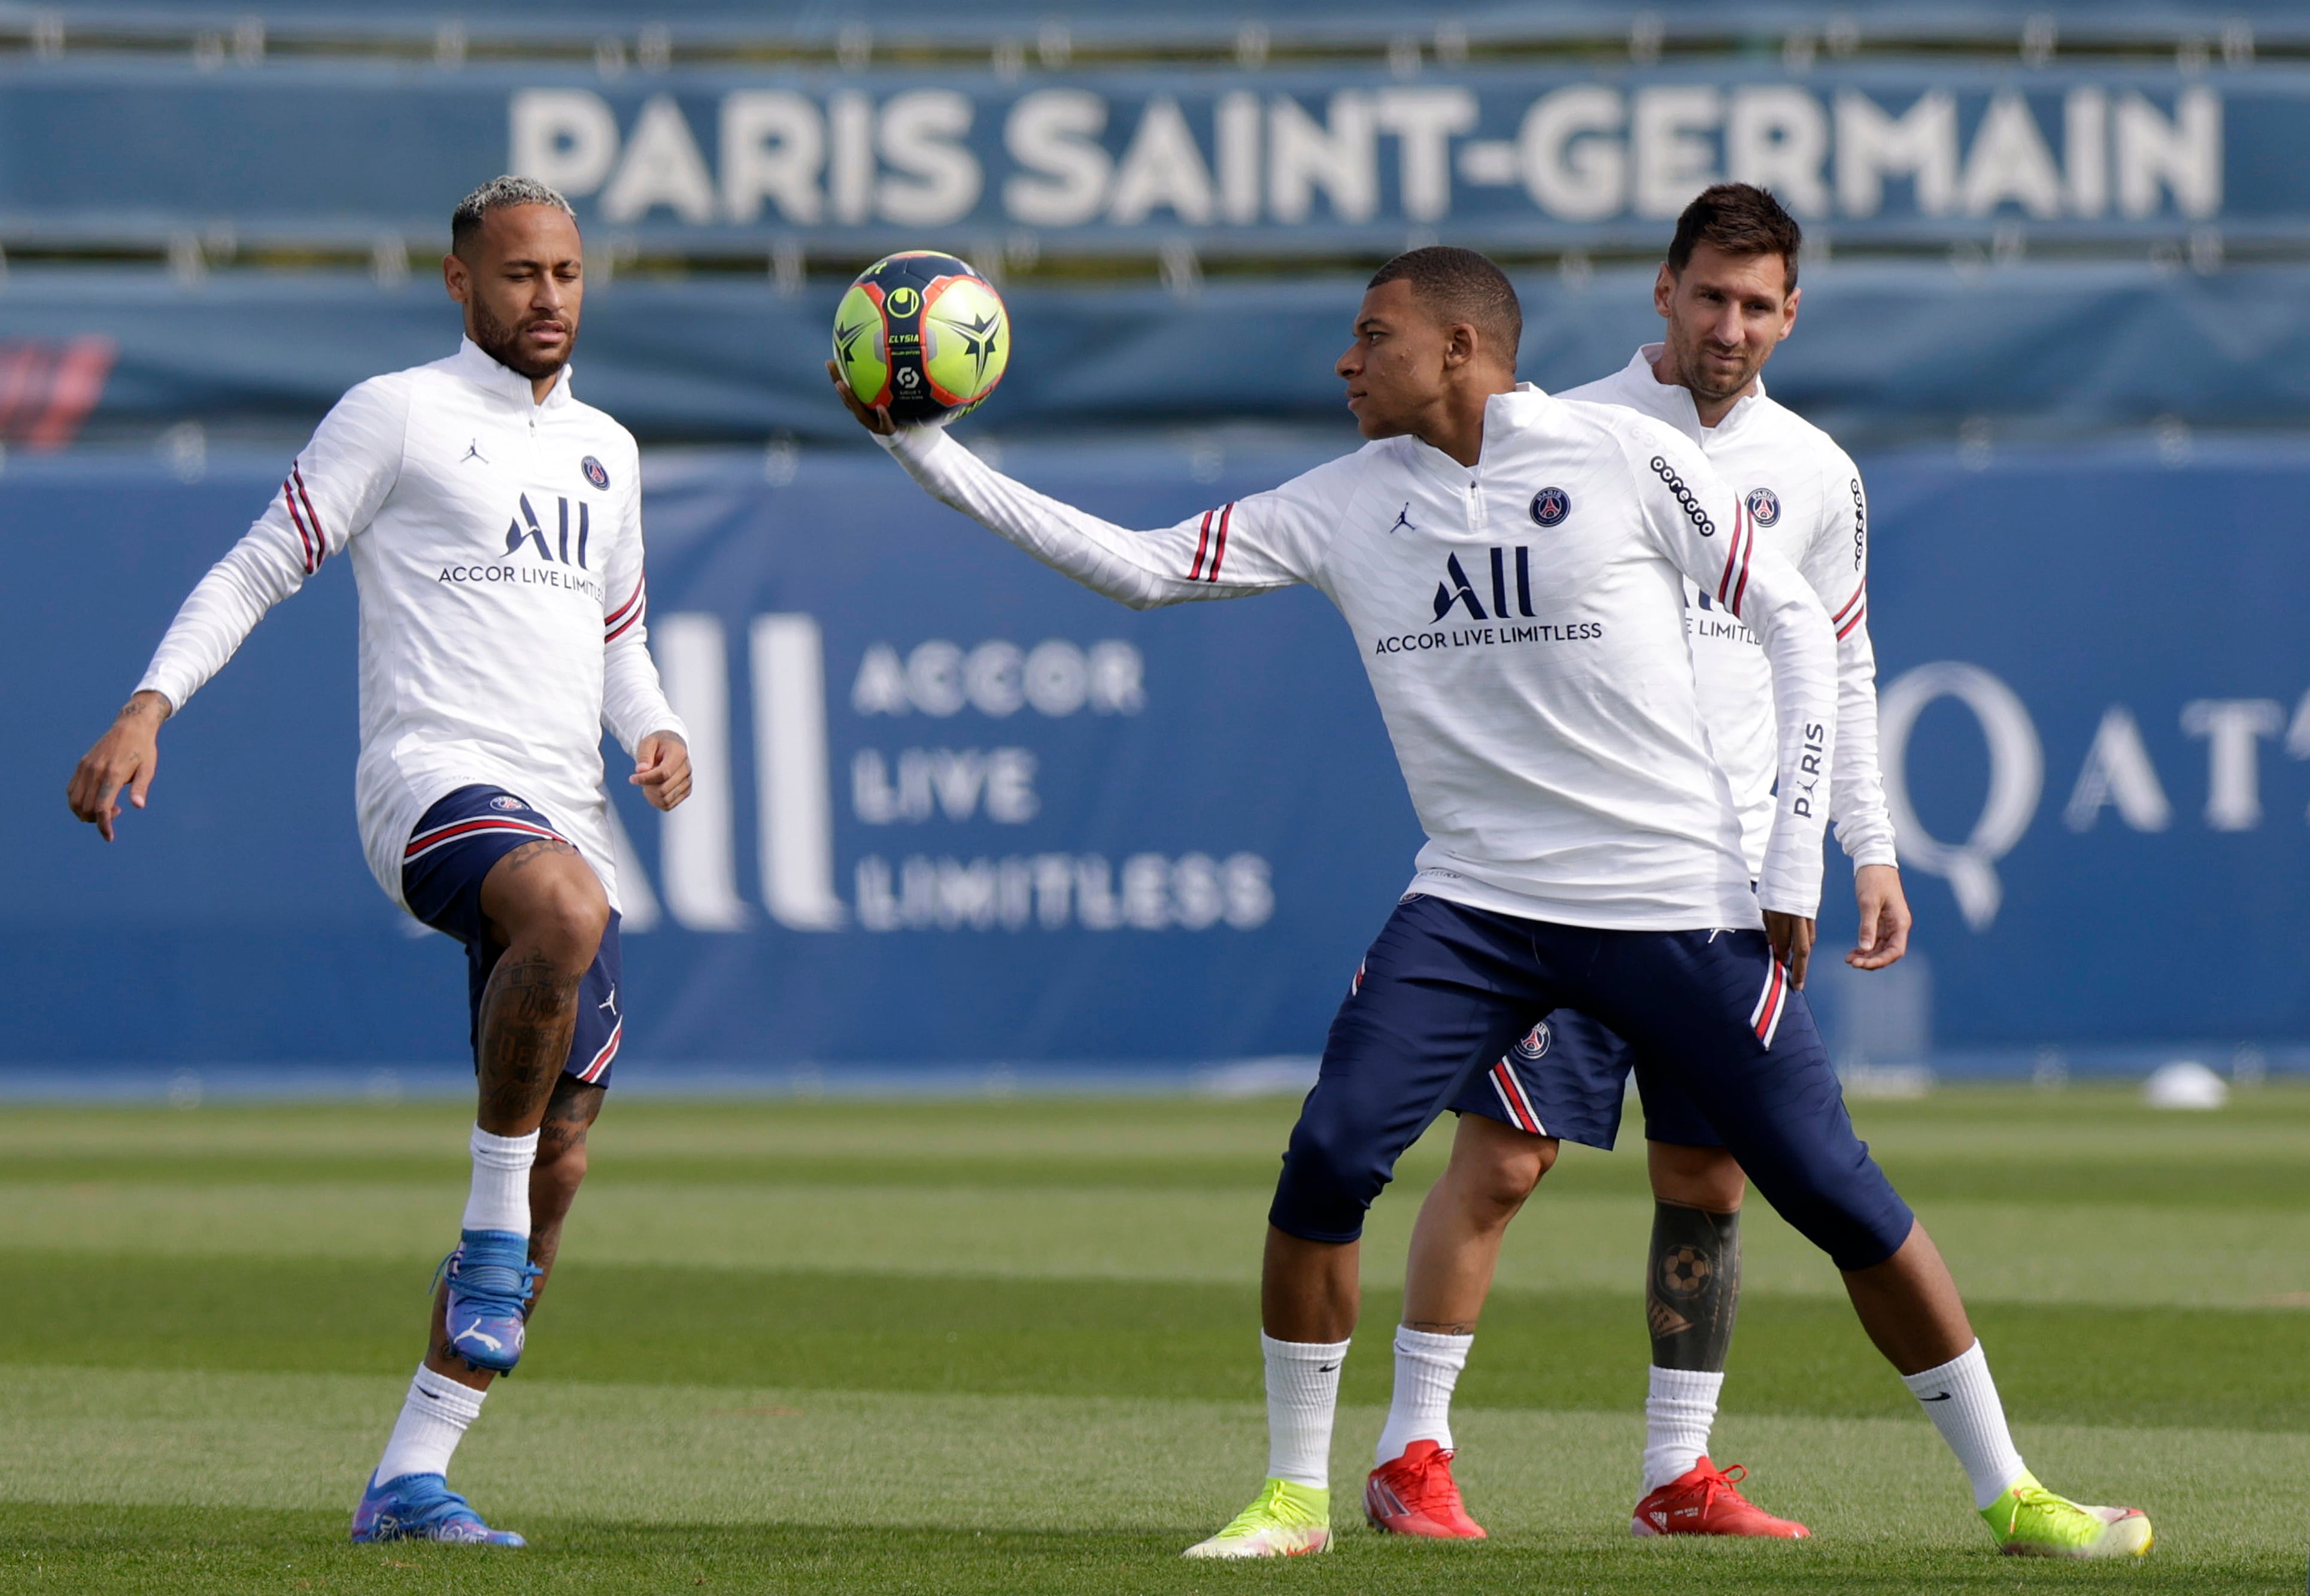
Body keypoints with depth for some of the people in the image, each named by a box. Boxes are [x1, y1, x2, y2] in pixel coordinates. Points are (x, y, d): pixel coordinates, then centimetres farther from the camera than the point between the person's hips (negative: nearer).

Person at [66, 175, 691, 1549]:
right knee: (566, 909, -42)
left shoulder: (604, 449, 22)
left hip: (566, 813, 7)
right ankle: (489, 1218, -24)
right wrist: (149, 705, -12)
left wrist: (657, 733, 8)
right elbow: (259, 569, 2)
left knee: (560, 1167, 0)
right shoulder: (397, 415, 3)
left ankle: (411, 1478, 6)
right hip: (433, 782, -7)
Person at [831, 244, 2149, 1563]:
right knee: (1329, 1157, -15)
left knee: (1835, 1193, -5)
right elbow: (1141, 566, 5)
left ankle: (2011, 1492, 8)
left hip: (1680, 904, -3)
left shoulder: (1626, 460, -6)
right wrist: (924, 452, -2)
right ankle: (1296, 1494, 1)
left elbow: (1797, 623, -1)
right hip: (1474, 904, 3)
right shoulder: (1346, 505, 5)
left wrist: (1794, 861, -6)